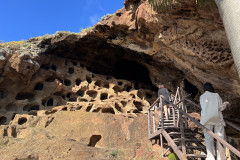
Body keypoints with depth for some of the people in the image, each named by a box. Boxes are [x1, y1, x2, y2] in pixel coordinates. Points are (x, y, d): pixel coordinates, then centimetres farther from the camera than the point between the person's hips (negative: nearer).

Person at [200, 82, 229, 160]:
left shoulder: (202, 97, 6)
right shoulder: (216, 95, 3)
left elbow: (203, 107, 7)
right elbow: (221, 107, 1)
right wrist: (225, 104, 20)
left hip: (207, 119, 0)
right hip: (217, 118, 0)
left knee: (208, 138, 3)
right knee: (220, 137, 9)